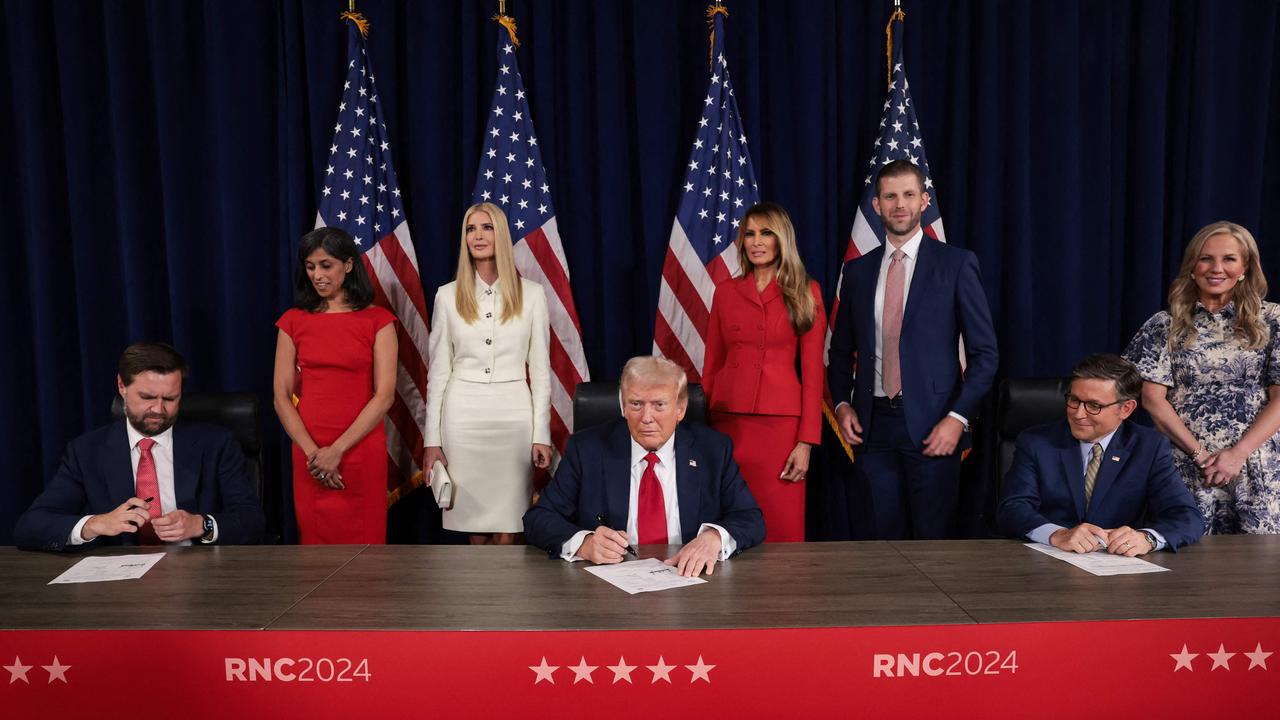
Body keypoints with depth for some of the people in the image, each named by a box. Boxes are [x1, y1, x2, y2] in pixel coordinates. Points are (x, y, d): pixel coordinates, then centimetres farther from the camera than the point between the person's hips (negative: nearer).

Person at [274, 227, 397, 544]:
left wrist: (337, 450, -12)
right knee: (315, 540, 9)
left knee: (363, 541, 5)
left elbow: (384, 396, -7)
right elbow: (281, 396, 3)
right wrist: (312, 452, -9)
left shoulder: (377, 320, 0)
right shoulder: (293, 321, 7)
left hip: (361, 450, -2)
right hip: (309, 454, 2)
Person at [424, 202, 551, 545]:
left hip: (513, 414, -1)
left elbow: (540, 368, 4)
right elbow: (438, 371, 6)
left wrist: (542, 434, -2)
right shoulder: (448, 295, 5)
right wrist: (432, 439, 1)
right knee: (472, 517, 6)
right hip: (463, 414, 1)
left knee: (508, 528, 0)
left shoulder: (531, 293, 3)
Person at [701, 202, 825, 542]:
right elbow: (712, 363, 12)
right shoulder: (726, 292, 10)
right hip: (727, 420, 2)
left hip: (780, 423, -2)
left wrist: (806, 442, -7)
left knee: (782, 529, 0)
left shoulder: (806, 293, 4)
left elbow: (813, 370, -1)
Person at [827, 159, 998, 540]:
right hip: (872, 425, 3)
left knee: (933, 538, 2)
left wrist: (957, 418, -10)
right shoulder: (857, 271, 11)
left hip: (932, 426, -3)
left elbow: (984, 352, -1)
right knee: (876, 538, 6)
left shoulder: (956, 264, 1)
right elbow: (841, 350, 18)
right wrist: (842, 404, 3)